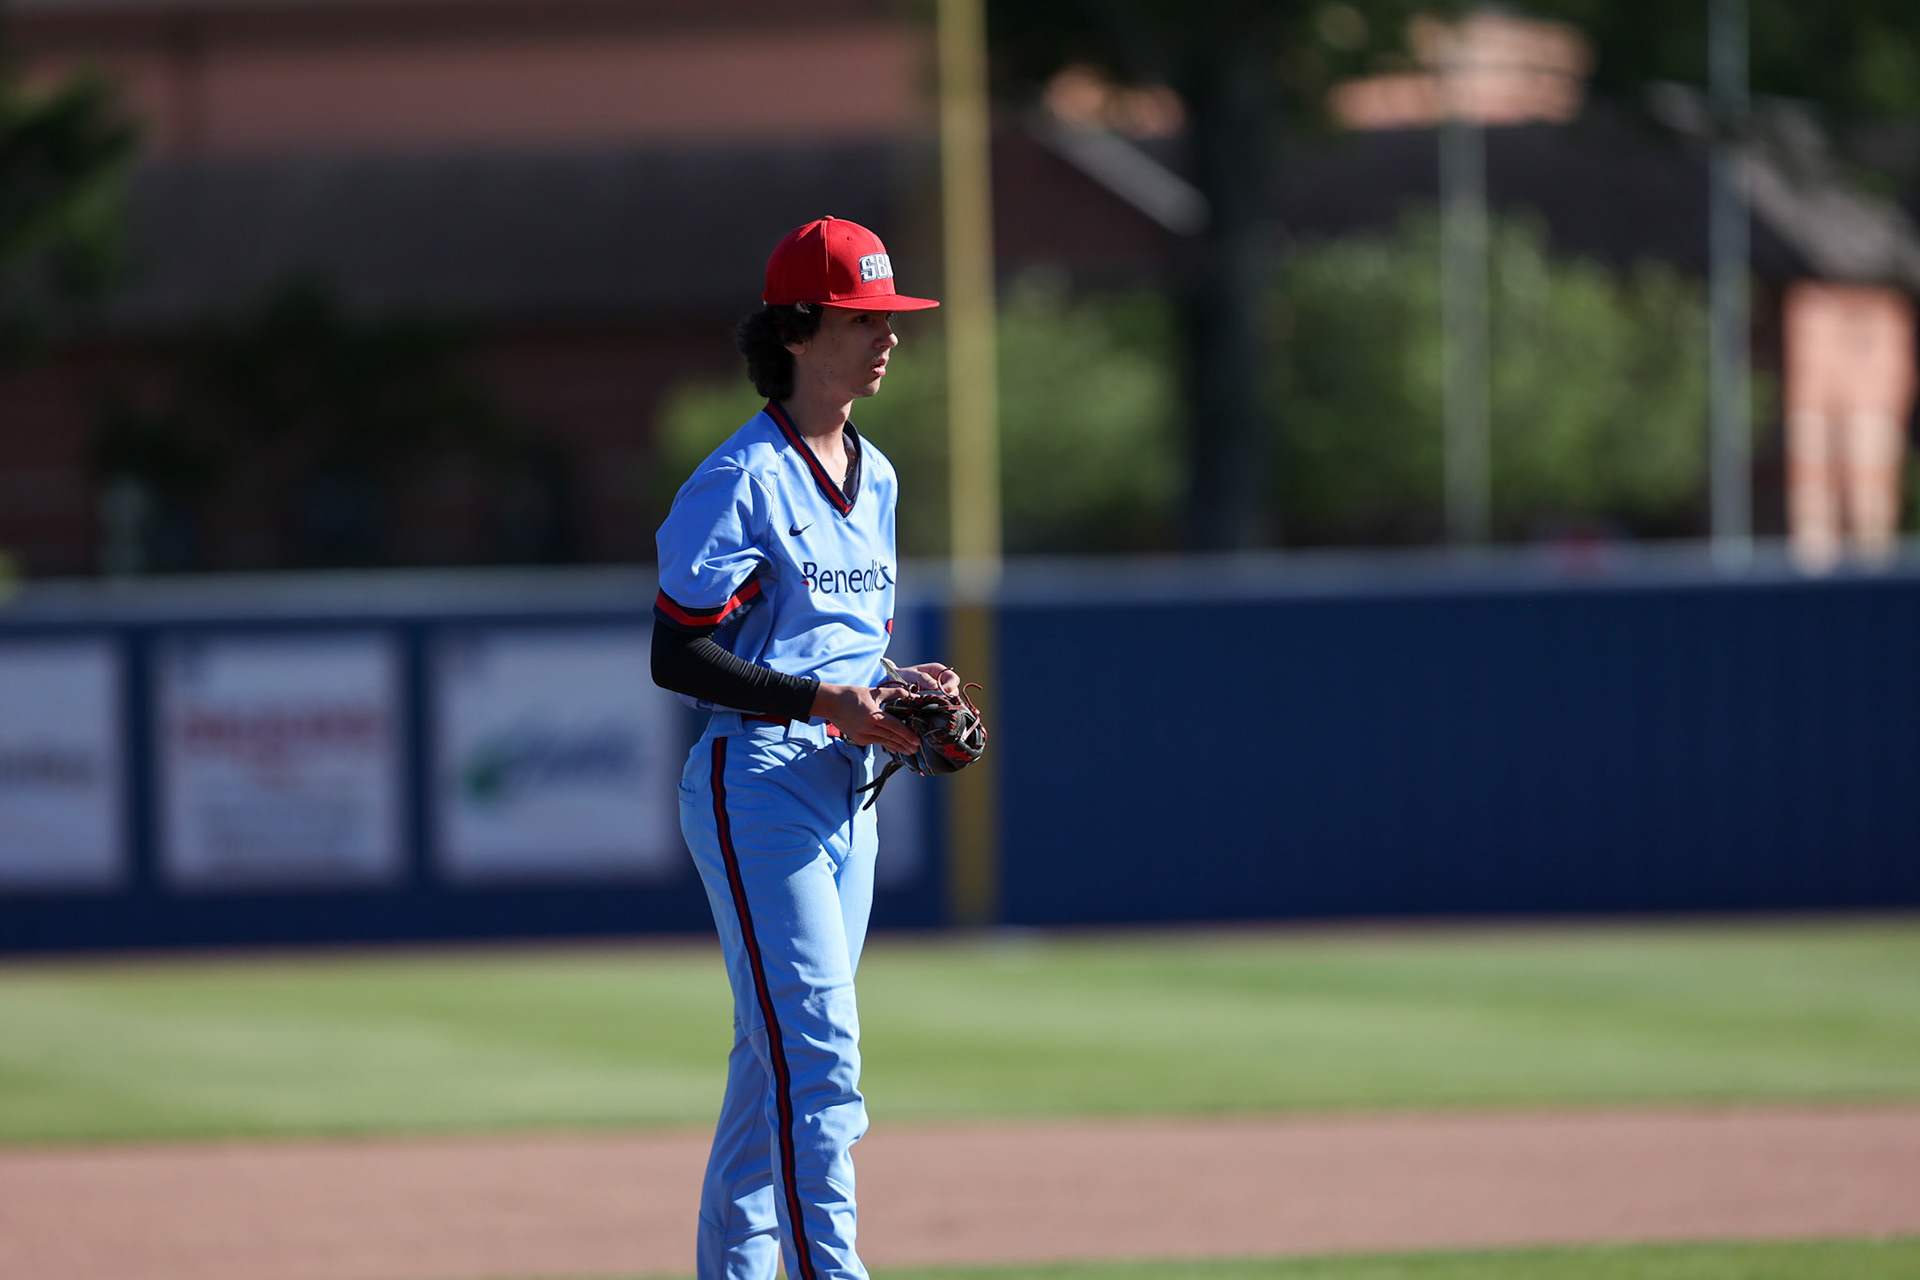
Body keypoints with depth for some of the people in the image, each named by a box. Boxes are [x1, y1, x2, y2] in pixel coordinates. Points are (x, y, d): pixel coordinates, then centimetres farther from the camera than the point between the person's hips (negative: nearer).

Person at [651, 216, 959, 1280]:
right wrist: (821, 701, -22)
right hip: (757, 784, -9)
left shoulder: (874, 477, 16)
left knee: (779, 1055, 11)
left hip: (844, 792, 9)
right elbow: (677, 656, -14)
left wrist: (904, 688, 3)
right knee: (817, 1044, -16)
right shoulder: (740, 480, -11)